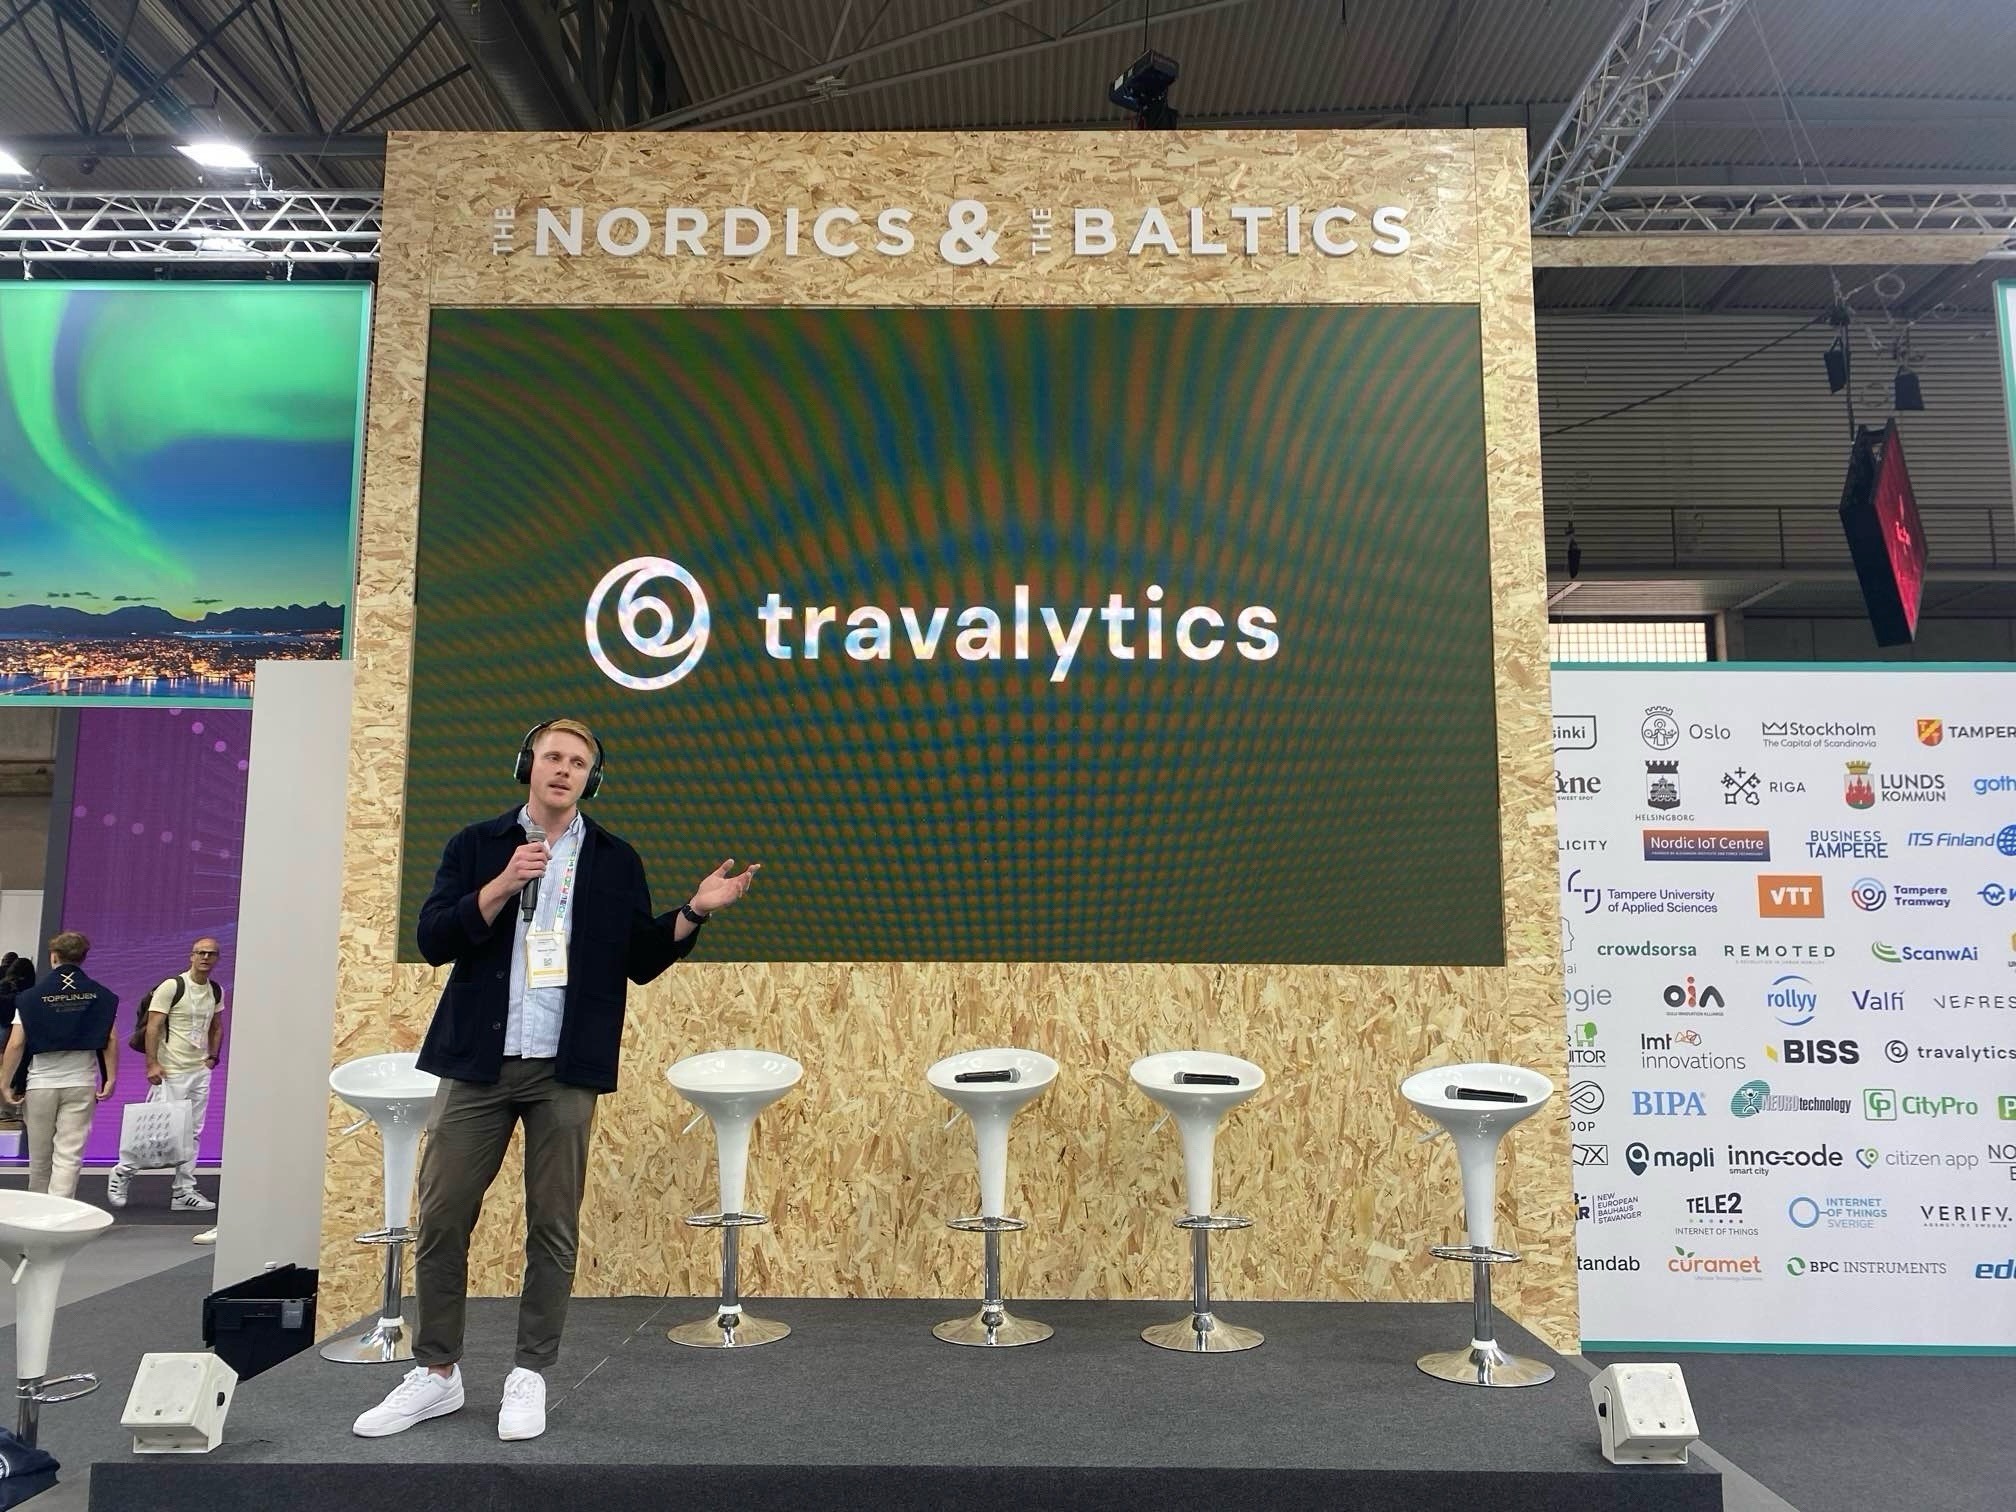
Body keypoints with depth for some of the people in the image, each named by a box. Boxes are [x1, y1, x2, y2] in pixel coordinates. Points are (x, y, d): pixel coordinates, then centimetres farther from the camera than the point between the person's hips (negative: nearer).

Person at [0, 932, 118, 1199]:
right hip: (82, 1084, 0)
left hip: (40, 1084, 0)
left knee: (39, 1156, 15)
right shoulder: (99, 995, 0)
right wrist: (110, 1079, 0)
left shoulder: (32, 996, -3)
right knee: (69, 1156, -1)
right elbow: (111, 1040, -5)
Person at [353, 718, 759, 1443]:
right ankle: (436, 1372, 21)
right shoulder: (477, 844, 8)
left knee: (553, 1225, 3)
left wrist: (695, 911, -7)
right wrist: (503, 885, -15)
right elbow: (433, 939, -2)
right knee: (441, 1218, 4)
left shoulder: (616, 861, 9)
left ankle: (530, 1375, 17)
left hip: (565, 1069, 0)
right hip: (478, 1062, 1)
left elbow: (640, 962, 8)